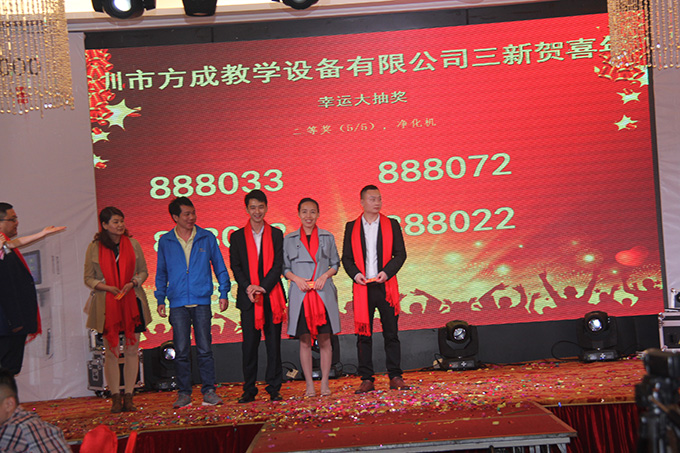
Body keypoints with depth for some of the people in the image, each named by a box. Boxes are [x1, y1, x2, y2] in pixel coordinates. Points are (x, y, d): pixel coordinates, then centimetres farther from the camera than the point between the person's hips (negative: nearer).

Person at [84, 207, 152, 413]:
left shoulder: (133, 244, 6)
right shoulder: (94, 248, 2)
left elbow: (144, 271, 11)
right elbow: (88, 278, 5)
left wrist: (132, 283, -8)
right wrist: (107, 287, -12)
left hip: (132, 302, 1)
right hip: (107, 304, -1)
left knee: (132, 350, 1)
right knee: (111, 351, -1)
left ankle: (129, 397, 8)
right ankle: (115, 398, 6)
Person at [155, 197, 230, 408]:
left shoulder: (207, 238, 6)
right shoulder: (165, 241, 8)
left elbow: (220, 267, 12)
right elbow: (161, 273, 15)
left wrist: (224, 293, 5)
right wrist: (160, 299, 9)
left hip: (202, 302, -1)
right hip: (178, 304, 1)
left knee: (205, 349, -1)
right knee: (181, 351, 2)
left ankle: (209, 391, 6)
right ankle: (184, 394, 10)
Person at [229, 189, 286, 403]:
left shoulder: (276, 234, 8)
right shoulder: (237, 236, 9)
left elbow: (278, 265, 0)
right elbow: (235, 267, 3)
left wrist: (263, 287, -13)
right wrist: (249, 287, -12)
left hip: (272, 296, 0)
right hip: (248, 297, 0)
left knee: (274, 343, 2)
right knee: (249, 344, 1)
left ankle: (274, 389, 9)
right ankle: (249, 390, 10)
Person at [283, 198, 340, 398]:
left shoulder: (327, 237, 9)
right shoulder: (289, 239, 8)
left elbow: (335, 264, 11)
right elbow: (284, 267, 9)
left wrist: (325, 276, -6)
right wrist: (296, 278, -9)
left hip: (323, 293, 0)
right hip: (300, 294, 0)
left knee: (324, 340, 0)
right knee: (304, 341, 1)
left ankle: (324, 383, 8)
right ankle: (309, 385, 7)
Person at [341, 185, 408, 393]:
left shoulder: (392, 224, 8)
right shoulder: (351, 227, 9)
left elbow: (400, 254, 5)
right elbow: (346, 257, 10)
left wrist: (386, 272, -10)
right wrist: (355, 274, -9)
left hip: (386, 286, 0)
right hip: (362, 287, 0)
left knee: (391, 334, 2)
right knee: (363, 335, 1)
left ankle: (395, 377, 8)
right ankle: (366, 379, 6)